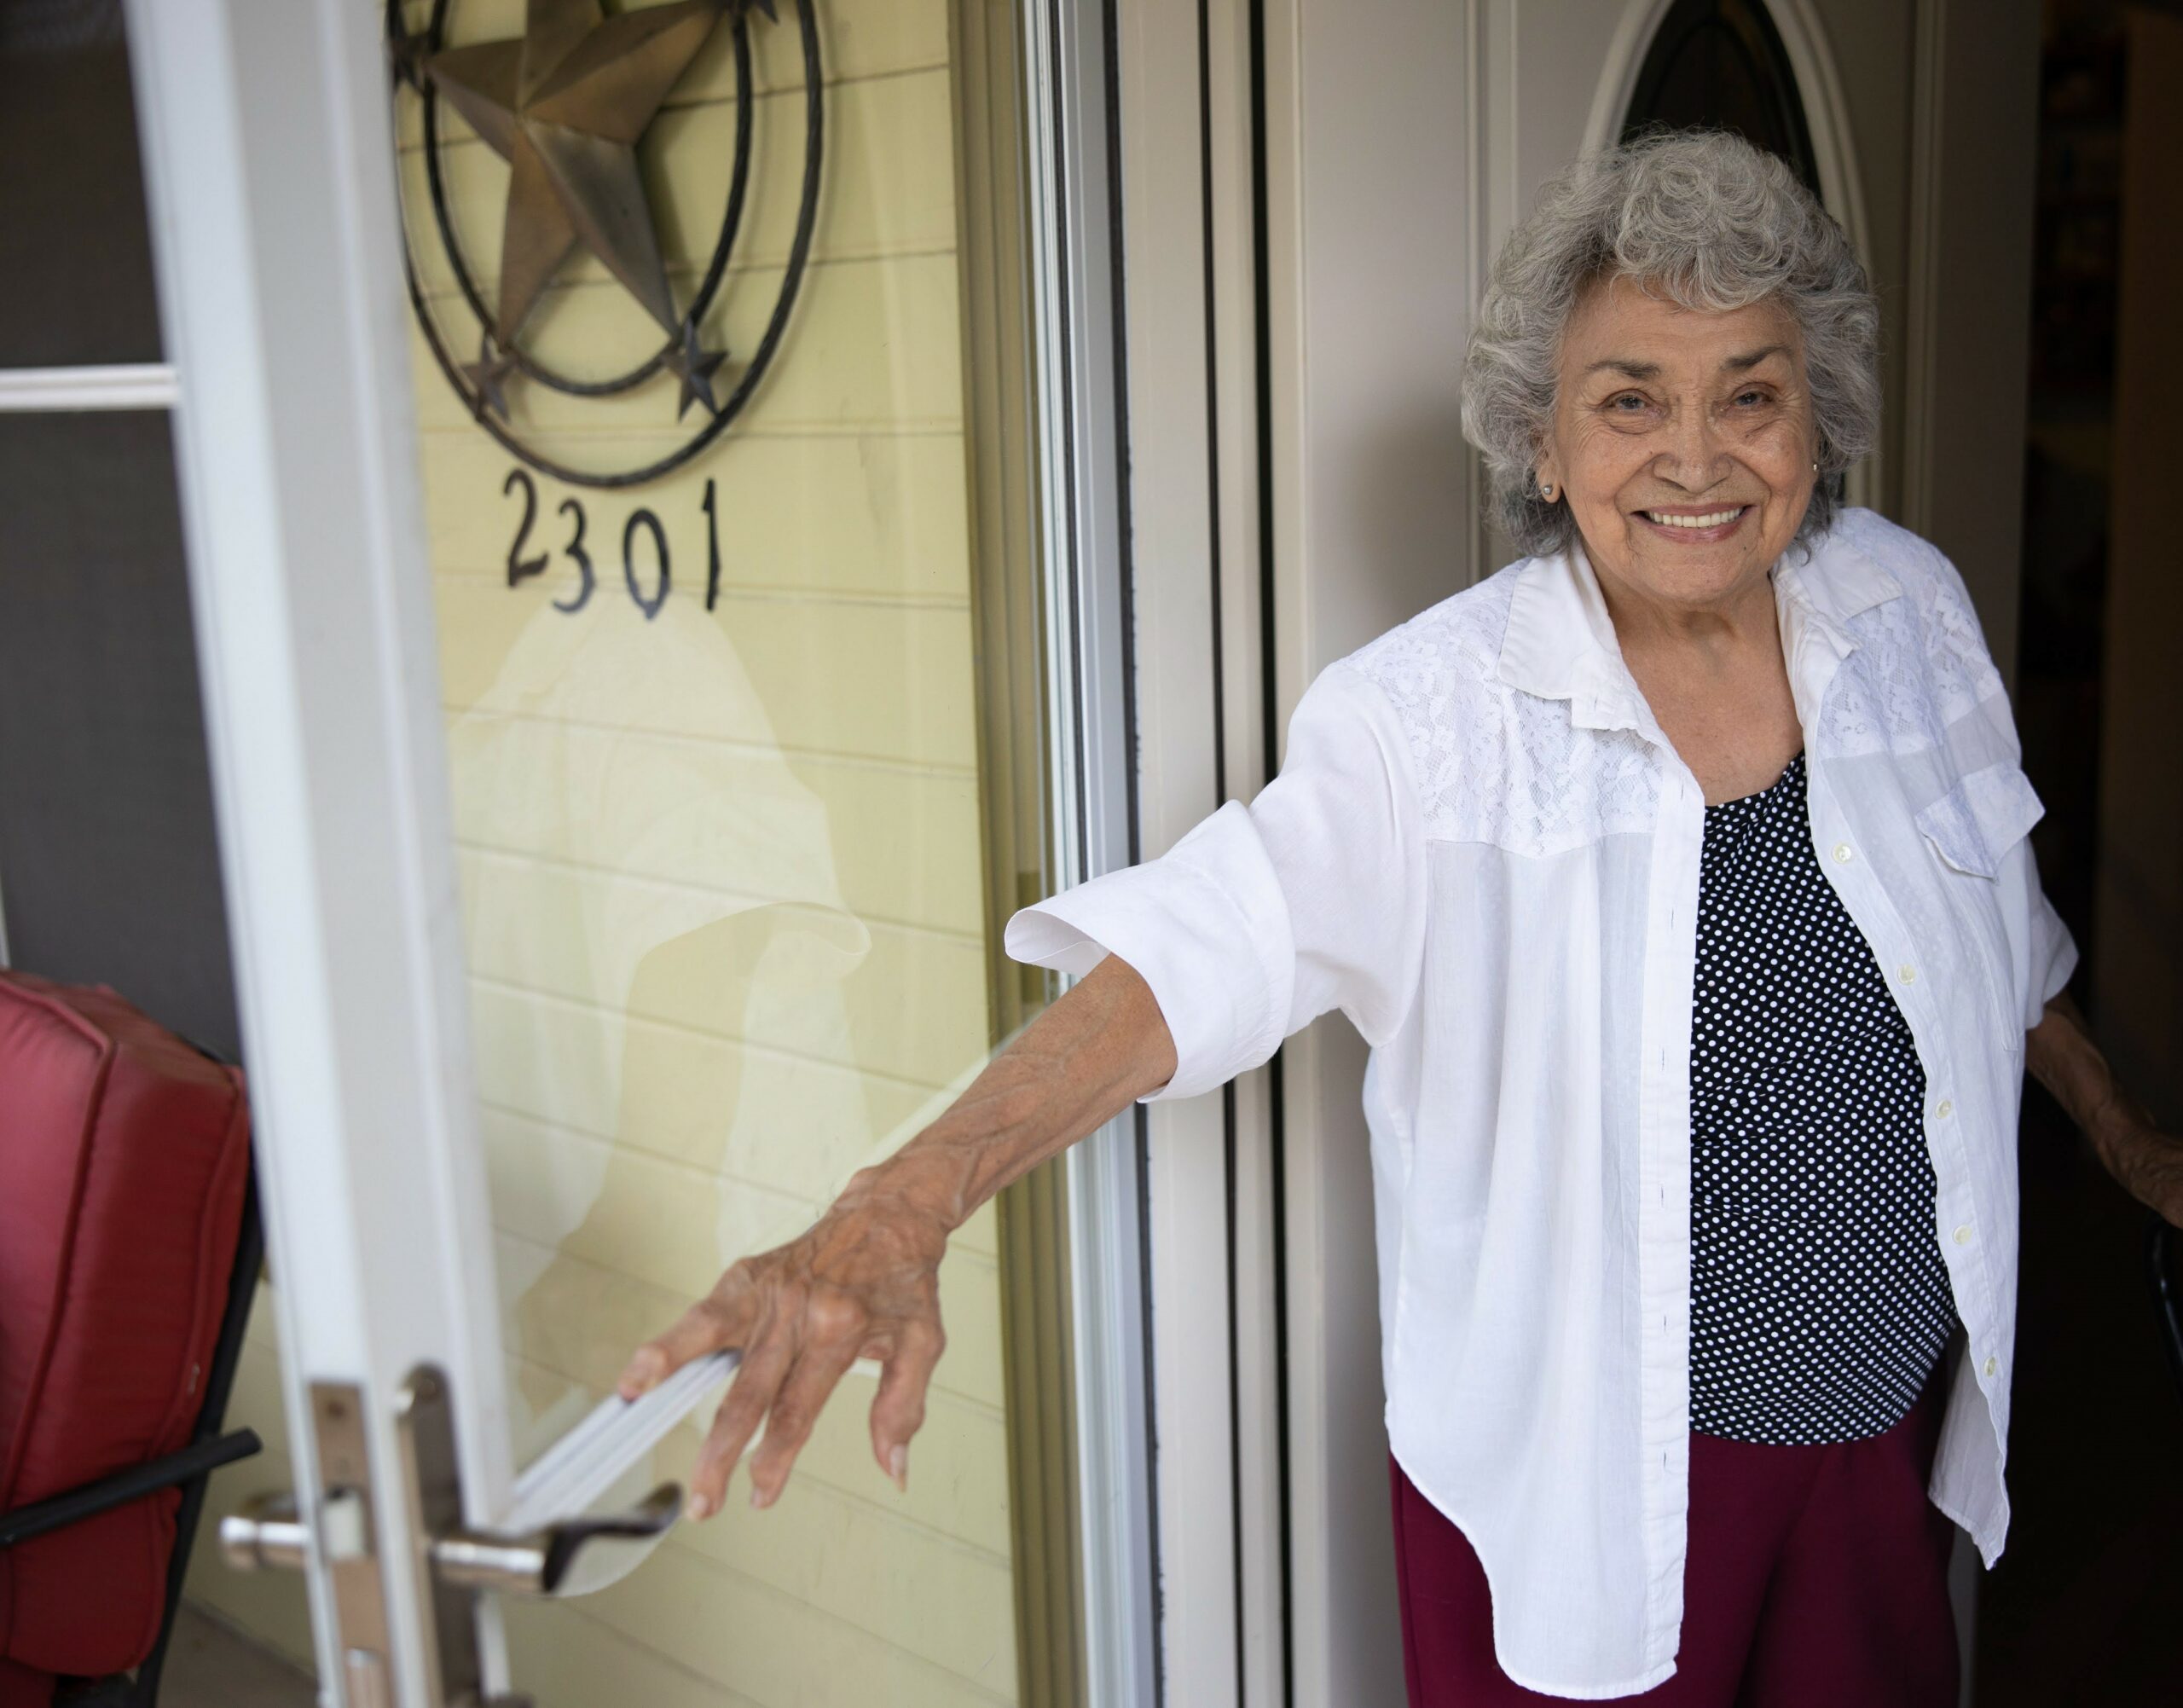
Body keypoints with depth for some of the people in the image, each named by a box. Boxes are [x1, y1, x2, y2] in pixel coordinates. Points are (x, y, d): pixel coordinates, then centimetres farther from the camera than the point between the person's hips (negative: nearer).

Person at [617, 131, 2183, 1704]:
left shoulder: (1910, 609, -5)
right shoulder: (1439, 717, -21)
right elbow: (1201, 951, -35)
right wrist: (905, 1207, -48)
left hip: (1896, 1407, 5)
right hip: (1586, 1445, -4)